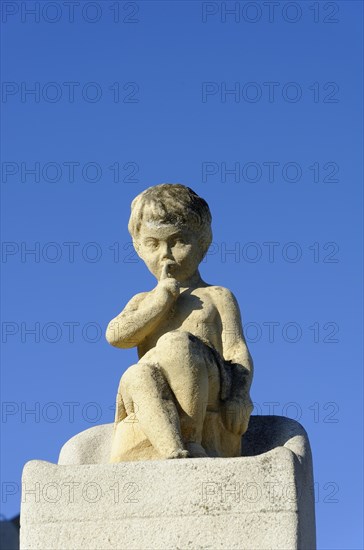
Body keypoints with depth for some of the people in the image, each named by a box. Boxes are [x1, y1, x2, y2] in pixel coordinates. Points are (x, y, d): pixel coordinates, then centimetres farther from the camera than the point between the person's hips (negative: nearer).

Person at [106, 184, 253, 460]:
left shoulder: (217, 297, 21)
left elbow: (237, 352, 8)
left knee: (176, 343, -35)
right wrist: (161, 299, 6)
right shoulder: (143, 301, 30)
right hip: (154, 403, 2)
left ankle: (193, 438, -32)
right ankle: (172, 451, -52)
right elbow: (116, 336, 9)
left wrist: (240, 396, -10)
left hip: (206, 389, -2)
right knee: (136, 375, -35)